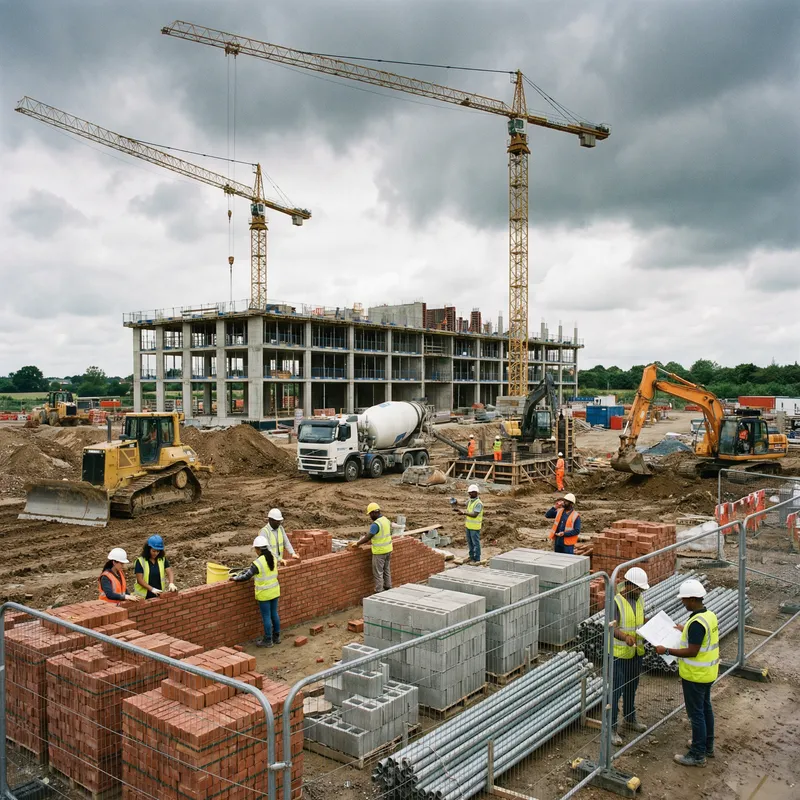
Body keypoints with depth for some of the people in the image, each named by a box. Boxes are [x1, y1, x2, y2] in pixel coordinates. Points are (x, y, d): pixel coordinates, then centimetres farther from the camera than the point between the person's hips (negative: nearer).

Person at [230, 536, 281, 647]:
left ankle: (268, 641, 16)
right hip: (275, 591, 7)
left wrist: (235, 578, -1)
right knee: (274, 614, 18)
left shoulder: (257, 563, -23)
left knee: (266, 617, 5)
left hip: (264, 594, -7)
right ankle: (276, 637, 29)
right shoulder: (273, 558, -1)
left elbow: (246, 576, -17)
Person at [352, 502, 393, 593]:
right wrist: (373, 541, 24)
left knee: (378, 573, 0)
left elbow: (367, 538, -18)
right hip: (388, 549, 9)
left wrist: (357, 543, -6)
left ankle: (379, 592, 4)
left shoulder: (376, 524, -22)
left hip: (379, 551, -9)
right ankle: (388, 589, 25)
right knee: (387, 570, 18)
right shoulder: (386, 520, 5)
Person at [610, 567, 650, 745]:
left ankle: (630, 719, 40)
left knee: (631, 689, 22)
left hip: (637, 652, 7)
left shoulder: (639, 600, 2)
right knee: (616, 691, 0)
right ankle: (611, 728, 11)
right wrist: (626, 637, -48)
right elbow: (613, 628, -30)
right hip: (619, 654, -7)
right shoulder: (616, 602, -21)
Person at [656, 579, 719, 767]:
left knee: (696, 713, 2)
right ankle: (707, 746, 36)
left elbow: (692, 652, -27)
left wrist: (667, 650, -22)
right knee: (705, 708, 21)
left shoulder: (696, 622, -28)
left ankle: (698, 755, 12)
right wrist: (686, 630, 19)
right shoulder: (710, 615, 1)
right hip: (708, 672, 10)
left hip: (695, 675, -10)